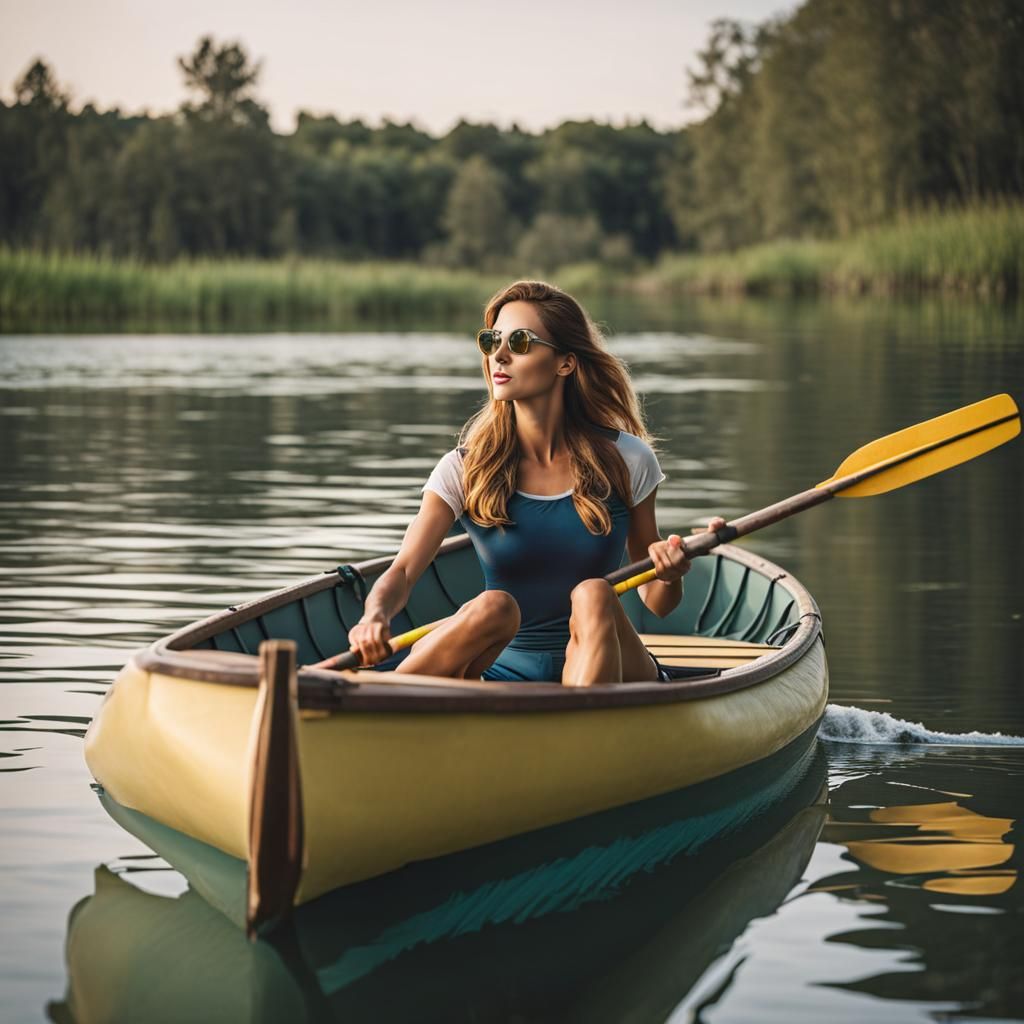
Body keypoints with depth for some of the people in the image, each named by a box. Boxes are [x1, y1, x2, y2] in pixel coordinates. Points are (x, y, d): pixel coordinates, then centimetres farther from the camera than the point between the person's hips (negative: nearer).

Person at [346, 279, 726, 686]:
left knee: (593, 595, -29)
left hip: (601, 669, 0)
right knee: (494, 607, -30)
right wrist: (375, 616, -35)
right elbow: (402, 572, -12)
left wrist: (670, 573, -17)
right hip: (505, 675, 0)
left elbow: (656, 604, 7)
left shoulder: (624, 461, -1)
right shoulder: (465, 470, -1)